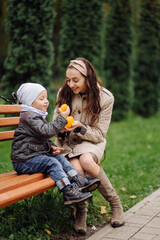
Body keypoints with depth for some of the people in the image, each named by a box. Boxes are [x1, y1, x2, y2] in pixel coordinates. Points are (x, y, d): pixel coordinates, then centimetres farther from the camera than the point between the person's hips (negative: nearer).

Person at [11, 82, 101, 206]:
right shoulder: (29, 117, -17)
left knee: (60, 157, 0)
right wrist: (62, 118, -26)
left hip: (37, 154, 10)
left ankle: (78, 181, -5)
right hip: (24, 160, -10)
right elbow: (46, 131, -29)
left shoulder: (38, 116, 19)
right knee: (52, 163, -23)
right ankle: (69, 193, -29)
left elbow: (44, 138, 26)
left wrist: (51, 147, 7)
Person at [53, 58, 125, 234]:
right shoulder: (64, 93, -2)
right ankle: (81, 212, -8)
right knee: (76, 168, -32)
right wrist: (61, 128, -15)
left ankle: (115, 203, -15)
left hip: (91, 142, -1)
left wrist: (80, 126, -24)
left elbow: (99, 134, -7)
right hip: (67, 142, 2)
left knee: (86, 160, -37)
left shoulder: (105, 98, -8)